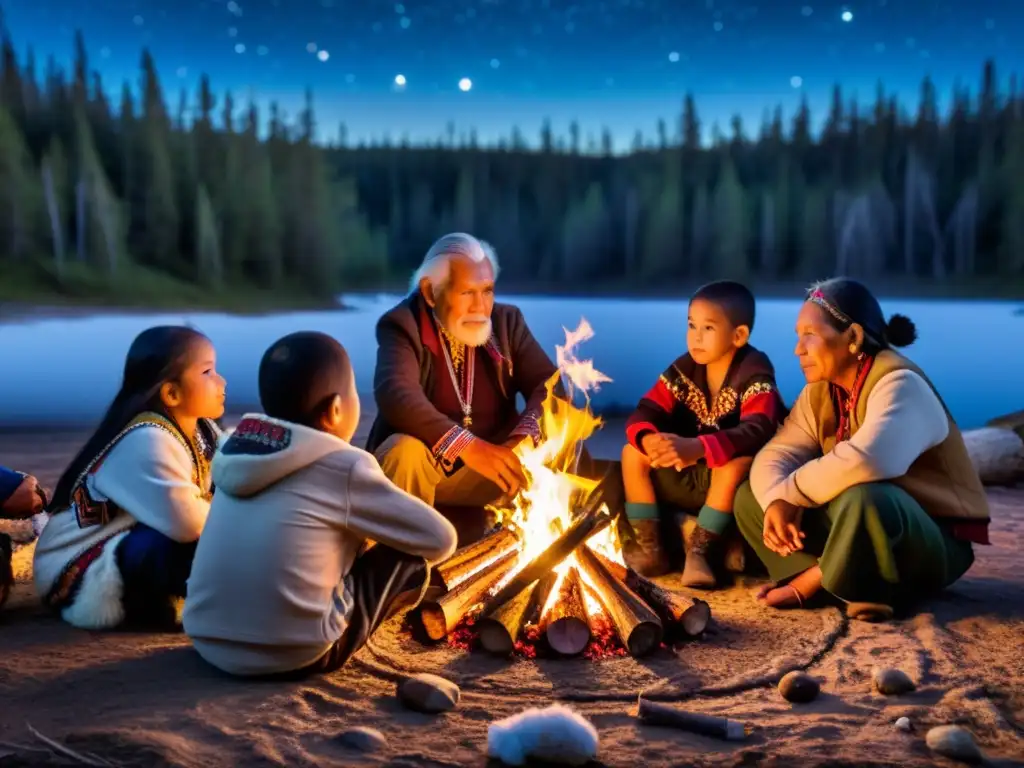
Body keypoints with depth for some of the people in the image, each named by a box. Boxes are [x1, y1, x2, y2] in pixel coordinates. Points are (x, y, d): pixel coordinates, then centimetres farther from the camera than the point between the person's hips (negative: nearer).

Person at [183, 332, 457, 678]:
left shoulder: (239, 451, 7)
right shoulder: (344, 465, -8)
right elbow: (441, 540, -2)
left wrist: (361, 531, 23)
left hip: (209, 643, 7)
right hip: (294, 653, -7)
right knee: (410, 560, 8)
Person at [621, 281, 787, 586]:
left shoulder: (754, 373, -18)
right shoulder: (683, 369, -2)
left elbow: (757, 430, -35)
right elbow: (644, 413, -11)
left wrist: (696, 447, -50)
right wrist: (648, 440, -38)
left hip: (729, 476, -5)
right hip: (687, 477, 5)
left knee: (738, 461, -36)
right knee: (633, 452, -12)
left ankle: (698, 551, -22)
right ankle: (650, 549, -11)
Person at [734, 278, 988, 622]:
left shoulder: (899, 384, -22)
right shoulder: (820, 392, 4)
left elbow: (863, 461, -40)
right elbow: (774, 455, -3)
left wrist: (791, 493, -26)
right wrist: (777, 502, -25)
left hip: (935, 542, -8)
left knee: (862, 500, -41)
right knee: (750, 498, -2)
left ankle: (809, 583, -13)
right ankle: (862, 590, -13)